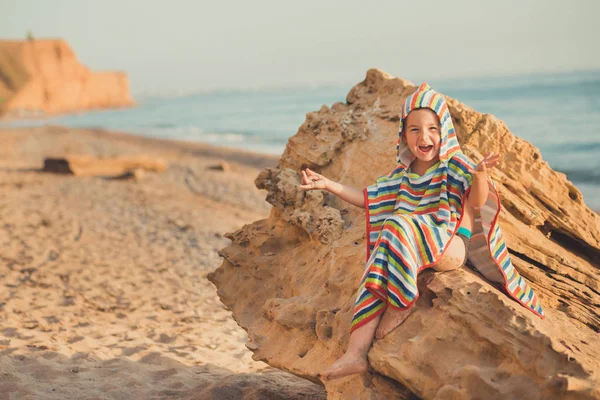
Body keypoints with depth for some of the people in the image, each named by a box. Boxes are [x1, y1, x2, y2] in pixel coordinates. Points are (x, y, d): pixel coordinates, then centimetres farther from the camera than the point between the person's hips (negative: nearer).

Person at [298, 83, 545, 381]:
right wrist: (328, 185, 13)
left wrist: (480, 174, -38)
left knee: (397, 226, -32)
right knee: (376, 271, -24)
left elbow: (477, 201, -16)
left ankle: (401, 302, -19)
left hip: (453, 247, -6)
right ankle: (355, 354, -32)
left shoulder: (454, 166, -2)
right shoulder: (402, 176, 15)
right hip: (410, 253, 6)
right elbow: (367, 198, 23)